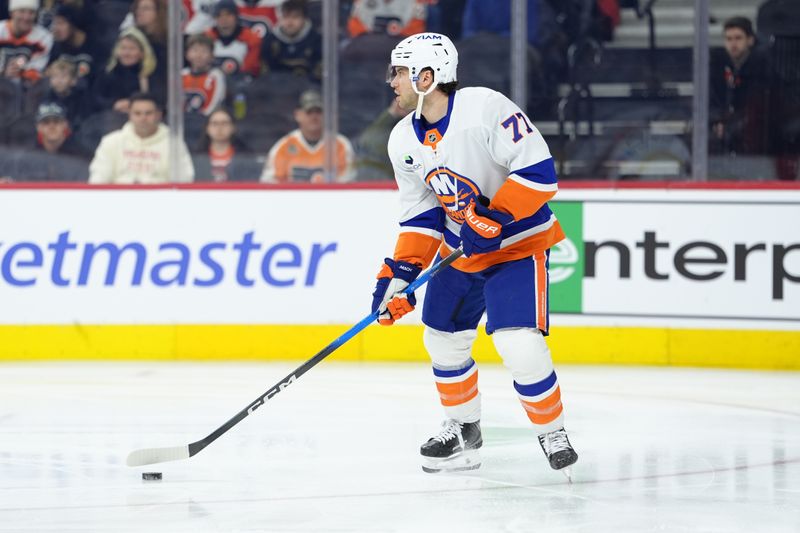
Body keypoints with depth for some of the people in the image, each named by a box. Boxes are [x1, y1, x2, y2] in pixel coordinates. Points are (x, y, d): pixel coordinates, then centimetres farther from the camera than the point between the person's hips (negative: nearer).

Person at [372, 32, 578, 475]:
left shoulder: (485, 107, -23)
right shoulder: (404, 140, 0)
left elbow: (538, 170, -25)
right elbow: (420, 215, 5)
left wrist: (495, 219, -29)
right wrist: (399, 273, -6)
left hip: (519, 242, -8)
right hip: (460, 250, 8)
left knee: (519, 343, -19)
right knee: (443, 338, 12)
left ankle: (552, 432, 1)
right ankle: (462, 430, 34)